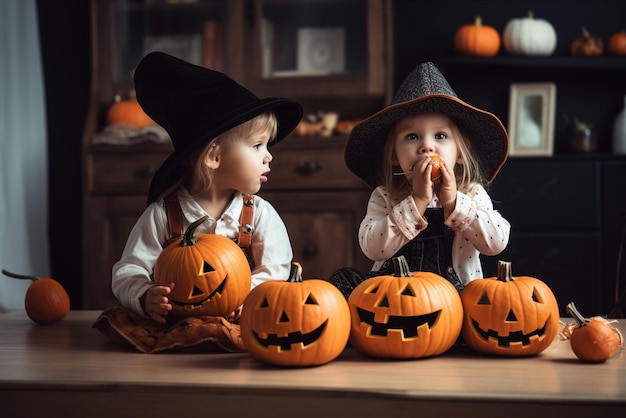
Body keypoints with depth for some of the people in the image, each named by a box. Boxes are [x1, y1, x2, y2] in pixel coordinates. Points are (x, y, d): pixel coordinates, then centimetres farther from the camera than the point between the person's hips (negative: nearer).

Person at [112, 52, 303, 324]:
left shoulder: (260, 214, 6)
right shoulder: (162, 214, 0)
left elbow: (276, 272, -3)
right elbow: (127, 273, 0)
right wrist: (145, 297, -24)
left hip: (238, 327, 1)